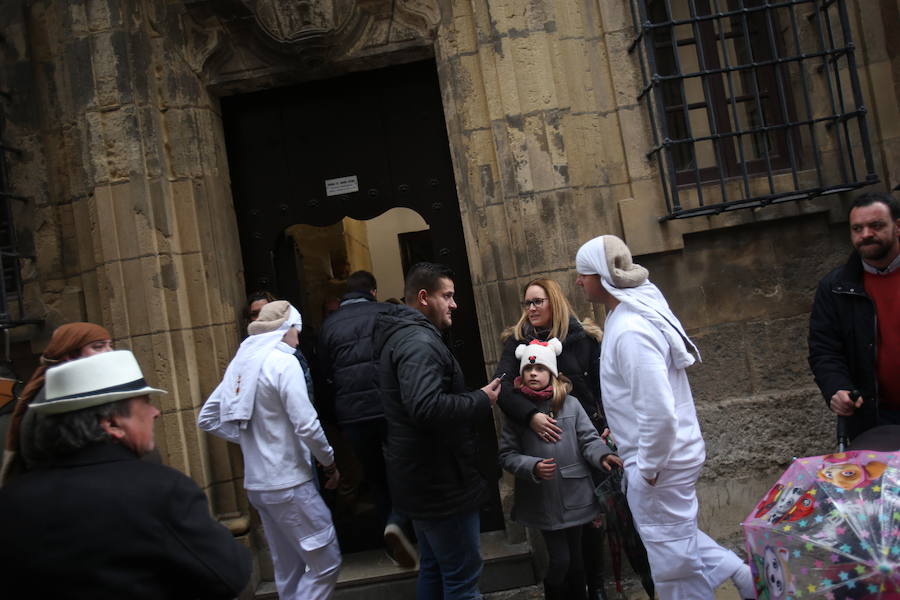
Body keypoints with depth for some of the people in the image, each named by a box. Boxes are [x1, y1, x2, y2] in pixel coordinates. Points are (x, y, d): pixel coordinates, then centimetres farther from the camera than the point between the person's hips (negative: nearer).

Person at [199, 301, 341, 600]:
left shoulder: (241, 362, 8)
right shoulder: (283, 362, -13)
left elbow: (207, 419, 13)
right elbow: (306, 425, -18)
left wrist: (249, 438, 11)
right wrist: (330, 462, -3)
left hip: (256, 483, 8)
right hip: (289, 483, -8)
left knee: (288, 569, 17)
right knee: (326, 563, -1)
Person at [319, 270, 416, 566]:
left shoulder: (329, 325, 9)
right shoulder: (387, 312, 1)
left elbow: (327, 377, 10)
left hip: (352, 414, 3)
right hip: (391, 406, -2)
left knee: (377, 477, 15)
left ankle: (394, 545, 21)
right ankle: (397, 521, -13)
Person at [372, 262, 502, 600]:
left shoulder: (402, 336, 14)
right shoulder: (419, 341, -20)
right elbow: (426, 407, -35)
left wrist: (474, 399, 12)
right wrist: (481, 401, -21)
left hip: (424, 478, 11)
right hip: (441, 481, -11)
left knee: (434, 569, 21)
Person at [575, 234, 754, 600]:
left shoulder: (630, 331, -26)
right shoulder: (628, 314, 5)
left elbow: (659, 410, -30)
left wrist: (648, 467, -18)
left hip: (659, 461, -10)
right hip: (666, 453, 10)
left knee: (673, 556, 9)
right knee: (674, 538, 26)